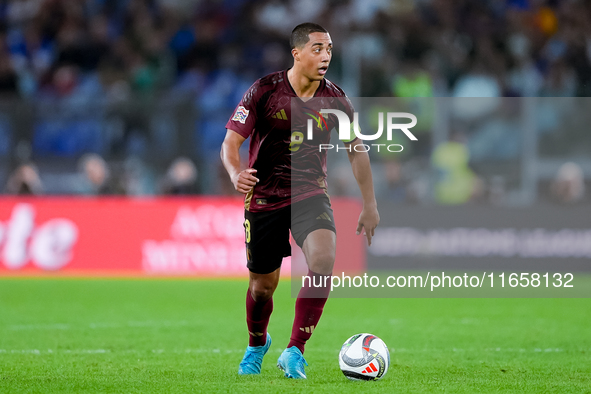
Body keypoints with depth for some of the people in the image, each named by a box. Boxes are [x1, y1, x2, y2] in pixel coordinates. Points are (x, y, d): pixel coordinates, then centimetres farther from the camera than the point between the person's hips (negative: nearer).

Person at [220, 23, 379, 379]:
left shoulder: (334, 98, -3)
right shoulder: (265, 91, -11)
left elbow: (356, 150, 10)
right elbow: (231, 142, -11)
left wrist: (370, 206, 9)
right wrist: (235, 173, -34)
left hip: (311, 193, 2)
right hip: (264, 198, -1)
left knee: (324, 260, -27)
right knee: (263, 285, 6)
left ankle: (295, 351, -19)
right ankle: (257, 344, 40)